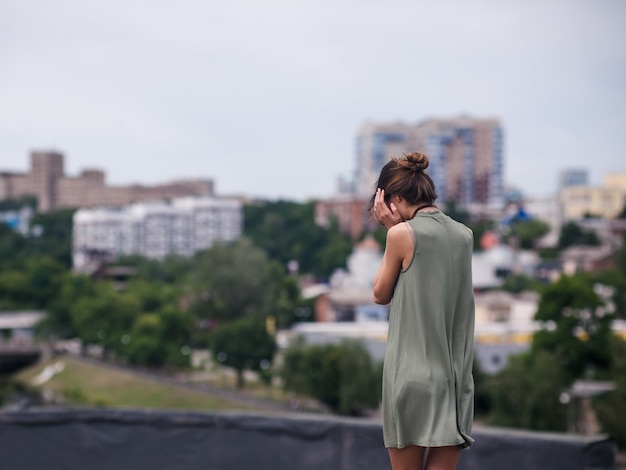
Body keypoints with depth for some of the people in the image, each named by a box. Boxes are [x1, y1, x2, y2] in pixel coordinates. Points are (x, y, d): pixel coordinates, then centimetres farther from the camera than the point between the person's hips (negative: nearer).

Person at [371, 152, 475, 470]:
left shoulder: (403, 233, -8)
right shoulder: (464, 235, 8)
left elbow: (381, 294, 4)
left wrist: (392, 229, 4)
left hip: (411, 370, -5)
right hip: (455, 377, 5)